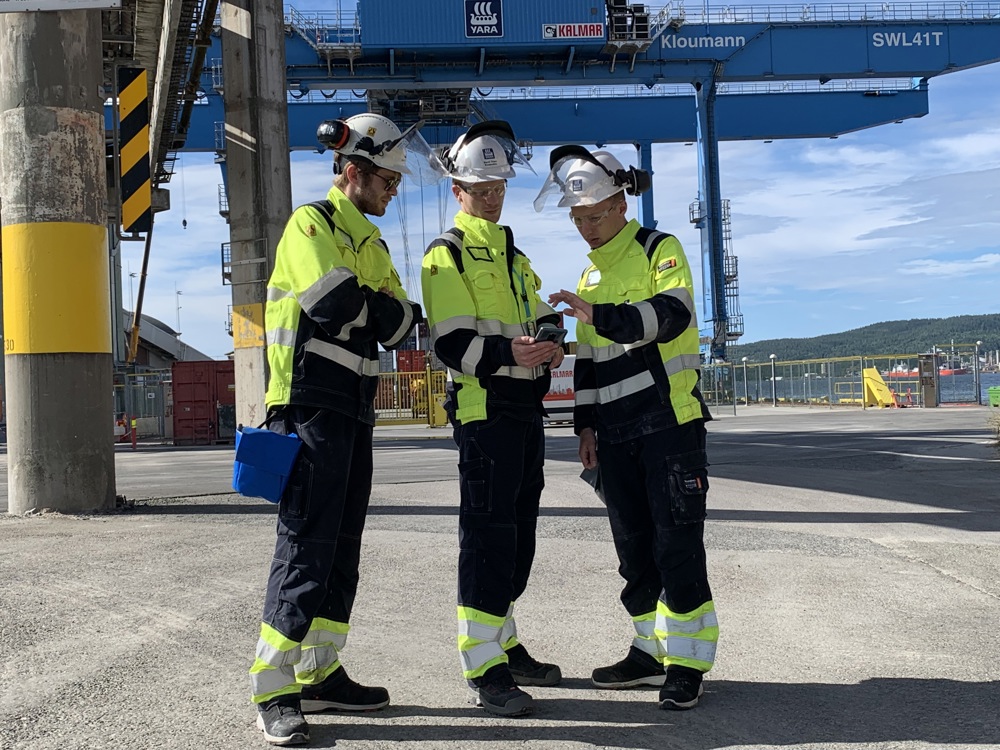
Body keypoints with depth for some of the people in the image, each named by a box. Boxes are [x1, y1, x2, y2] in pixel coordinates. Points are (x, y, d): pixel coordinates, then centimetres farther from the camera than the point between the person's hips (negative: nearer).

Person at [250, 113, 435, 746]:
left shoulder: (370, 240, 21)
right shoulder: (312, 223, -6)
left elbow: (395, 327, 14)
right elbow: (335, 302, -22)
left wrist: (391, 312, -7)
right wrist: (388, 306, -6)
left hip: (354, 409, 9)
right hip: (313, 404, -9)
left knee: (343, 546, 11)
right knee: (306, 544, -9)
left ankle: (319, 674, 19)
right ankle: (273, 690, -3)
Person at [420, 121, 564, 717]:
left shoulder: (514, 255, 22)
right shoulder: (448, 254, -4)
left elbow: (542, 315, 23)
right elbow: (452, 342, -14)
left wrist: (552, 343, 0)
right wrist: (508, 352, -30)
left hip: (526, 408, 8)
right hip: (484, 408, -8)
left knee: (518, 534, 13)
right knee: (488, 534, -9)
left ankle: (505, 645, 25)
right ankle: (484, 668, -4)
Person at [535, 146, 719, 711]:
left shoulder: (660, 250, -2)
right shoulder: (591, 273, 19)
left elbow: (670, 315, -21)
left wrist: (600, 315, -32)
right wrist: (586, 422, 15)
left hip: (670, 421, -7)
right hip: (616, 433, 7)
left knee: (677, 544, -5)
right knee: (634, 546, 10)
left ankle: (687, 662, 4)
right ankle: (652, 649, 21)